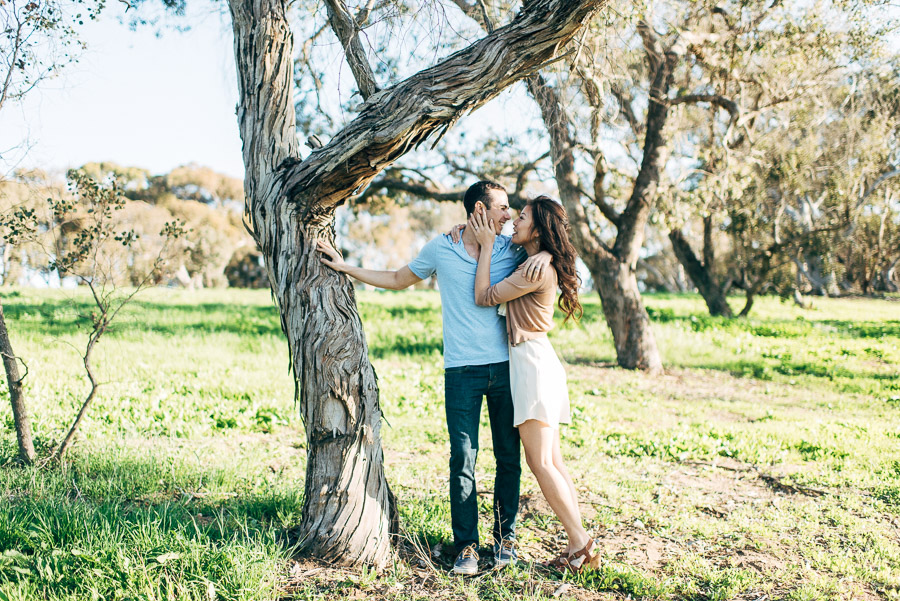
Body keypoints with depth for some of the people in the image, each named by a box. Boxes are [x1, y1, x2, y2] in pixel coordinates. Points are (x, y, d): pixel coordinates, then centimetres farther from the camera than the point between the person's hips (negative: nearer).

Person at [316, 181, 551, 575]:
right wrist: (345, 268, 17)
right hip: (462, 370, -1)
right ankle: (466, 546, 8)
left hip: (506, 367, 2)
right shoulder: (440, 249, 5)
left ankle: (506, 538, 21)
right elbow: (397, 280, 19)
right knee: (463, 459, -4)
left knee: (509, 458, 6)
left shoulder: (511, 250, 7)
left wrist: (544, 254, -3)